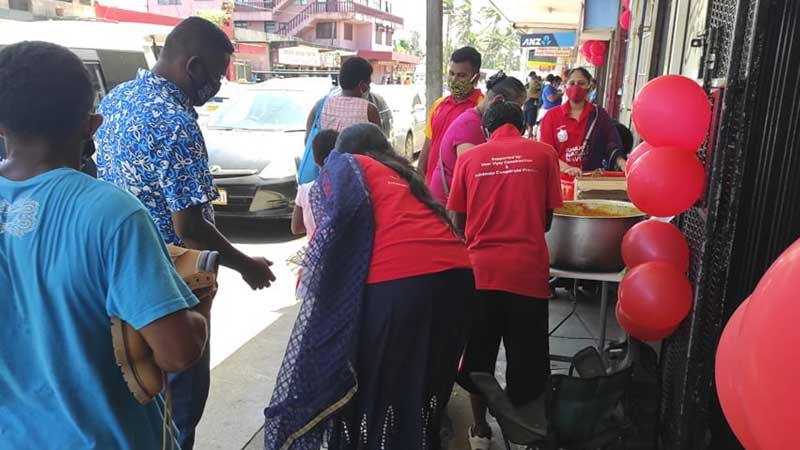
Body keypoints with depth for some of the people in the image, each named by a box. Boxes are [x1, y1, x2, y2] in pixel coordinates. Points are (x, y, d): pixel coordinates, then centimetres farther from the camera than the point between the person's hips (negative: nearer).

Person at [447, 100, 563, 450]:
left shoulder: (470, 158, 5)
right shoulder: (543, 153, 4)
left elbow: (458, 223, 7)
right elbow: (546, 220, 8)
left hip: (480, 270, 1)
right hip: (528, 270, -1)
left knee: (478, 353, 17)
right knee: (525, 356, 14)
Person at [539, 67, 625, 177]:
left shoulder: (599, 114, 8)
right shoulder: (552, 115, 3)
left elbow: (612, 144, 6)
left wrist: (623, 164, -13)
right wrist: (567, 168, -17)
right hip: (561, 176, -1)